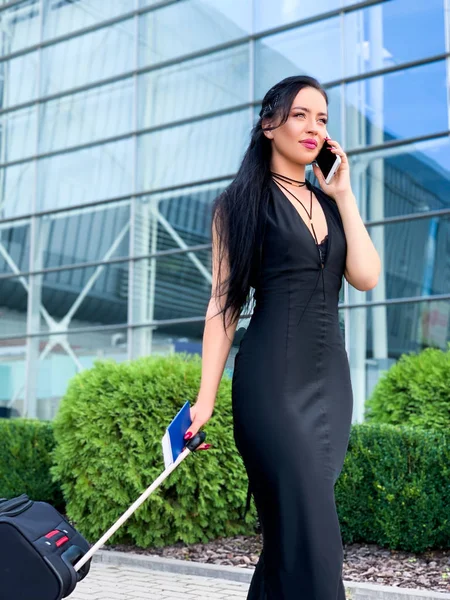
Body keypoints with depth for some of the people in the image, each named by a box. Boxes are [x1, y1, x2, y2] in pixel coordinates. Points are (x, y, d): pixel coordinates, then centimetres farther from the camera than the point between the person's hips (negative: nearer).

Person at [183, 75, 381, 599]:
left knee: (288, 531, 7)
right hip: (273, 378, -5)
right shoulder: (241, 202, 4)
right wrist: (205, 398, -7)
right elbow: (224, 302, -1)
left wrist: (343, 194, 5)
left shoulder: (327, 202, 18)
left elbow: (366, 276, 2)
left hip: (330, 378, 6)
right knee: (313, 535, -12)